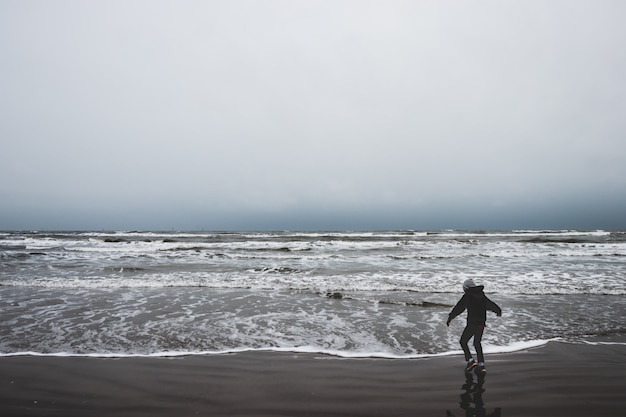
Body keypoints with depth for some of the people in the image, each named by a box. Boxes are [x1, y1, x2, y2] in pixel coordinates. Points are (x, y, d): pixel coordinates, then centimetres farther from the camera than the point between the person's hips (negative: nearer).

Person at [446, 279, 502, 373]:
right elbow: (491, 304, 25)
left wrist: (450, 317, -6)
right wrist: (498, 310, 45)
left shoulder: (467, 296, -8)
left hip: (472, 323, -6)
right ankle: (481, 365, 16)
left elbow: (458, 308, -11)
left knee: (463, 341, 6)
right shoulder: (482, 295, 10)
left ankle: (471, 361, -5)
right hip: (482, 324, 7)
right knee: (477, 343, 19)